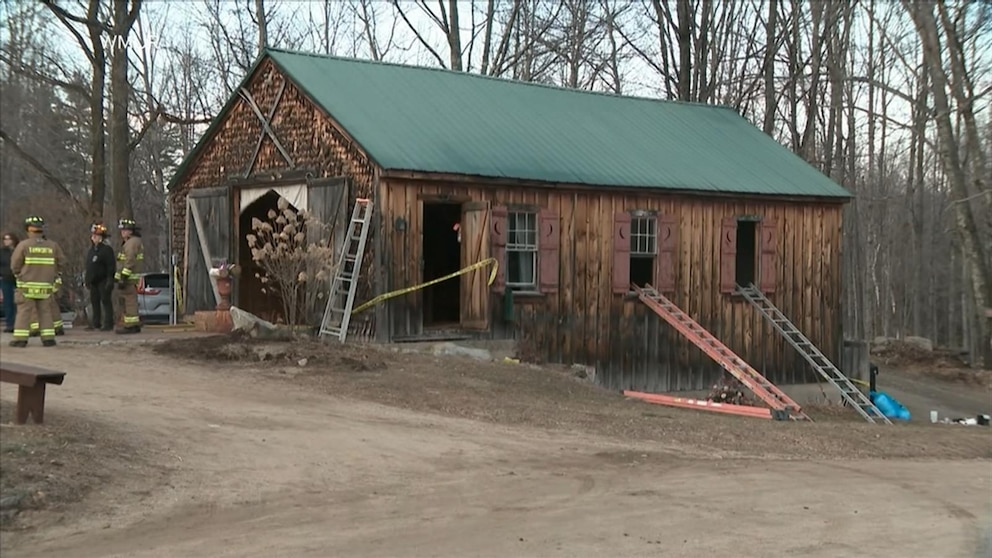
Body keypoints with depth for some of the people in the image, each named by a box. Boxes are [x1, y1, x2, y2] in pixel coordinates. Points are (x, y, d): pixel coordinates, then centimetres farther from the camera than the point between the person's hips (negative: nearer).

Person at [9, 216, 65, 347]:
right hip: (46, 286, 3)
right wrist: (54, 274, 18)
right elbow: (61, 262, 6)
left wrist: (18, 275, 13)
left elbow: (15, 264, -4)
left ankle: (20, 338, -3)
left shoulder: (23, 245, -7)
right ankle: (48, 338, 6)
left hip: (27, 286, -3)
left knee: (24, 312, 0)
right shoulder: (52, 245, 2)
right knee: (45, 312, 10)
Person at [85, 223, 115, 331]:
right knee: (94, 302, 11)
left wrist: (110, 280, -21)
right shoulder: (92, 249, 15)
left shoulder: (107, 249, -10)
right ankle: (96, 323, 18)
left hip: (103, 280, -8)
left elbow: (111, 266, -15)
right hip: (94, 281, 8)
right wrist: (87, 280, 17)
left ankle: (108, 324, -2)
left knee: (106, 301, -5)